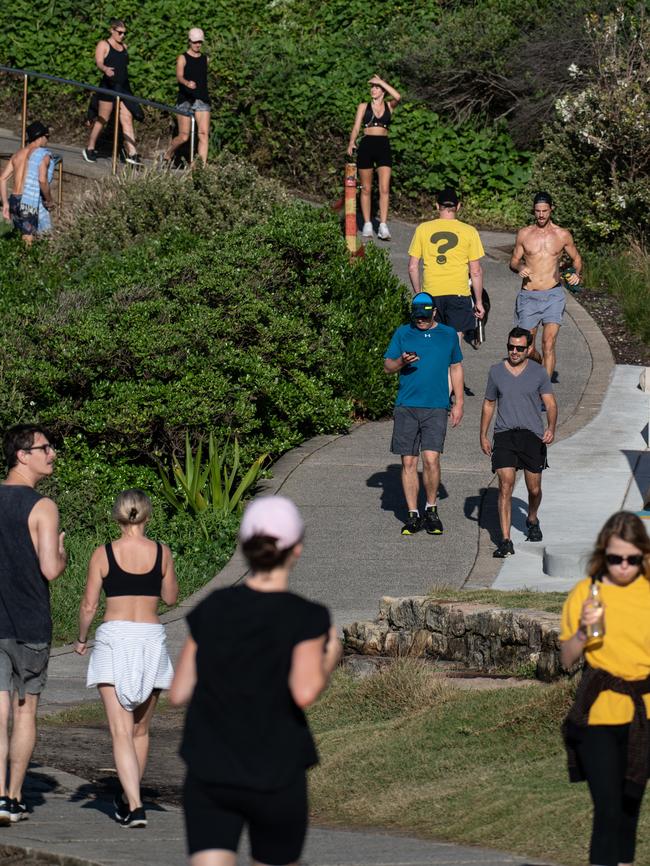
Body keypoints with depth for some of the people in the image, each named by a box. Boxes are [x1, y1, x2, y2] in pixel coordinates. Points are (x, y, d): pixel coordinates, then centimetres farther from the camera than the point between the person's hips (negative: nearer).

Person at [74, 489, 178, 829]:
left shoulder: (103, 554, -3)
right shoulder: (161, 553, 2)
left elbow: (88, 605, -1)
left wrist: (81, 639, 16)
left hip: (113, 638, -2)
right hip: (151, 639, 2)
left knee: (121, 731, -6)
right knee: (140, 729, 19)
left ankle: (134, 806, -20)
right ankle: (129, 797, 31)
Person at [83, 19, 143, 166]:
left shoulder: (124, 46, 16)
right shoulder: (103, 45, -4)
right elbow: (98, 62, -19)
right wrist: (105, 69, -40)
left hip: (123, 87, 6)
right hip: (109, 86, -6)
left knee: (127, 120, -3)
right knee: (102, 120, 2)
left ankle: (132, 153, -9)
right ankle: (89, 149, 18)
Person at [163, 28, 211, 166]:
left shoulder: (205, 59, 15)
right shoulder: (182, 58, -1)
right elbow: (179, 76, -17)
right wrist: (187, 83, -38)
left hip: (202, 100, 4)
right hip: (185, 101, -4)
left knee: (203, 134, -10)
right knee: (183, 137, -5)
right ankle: (168, 153, 23)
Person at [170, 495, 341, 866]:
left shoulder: (212, 609, 2)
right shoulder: (305, 617, -8)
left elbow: (179, 693, 4)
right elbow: (305, 692, -22)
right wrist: (330, 659, -2)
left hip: (208, 776, 2)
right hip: (277, 780, -2)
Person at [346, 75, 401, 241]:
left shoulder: (389, 106, 10)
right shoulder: (363, 106, 11)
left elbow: (397, 97, -11)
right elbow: (356, 127, 5)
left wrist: (381, 81, -5)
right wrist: (351, 143, -11)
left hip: (383, 146, -1)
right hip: (366, 145, 1)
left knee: (384, 188, -10)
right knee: (366, 189, 5)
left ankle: (383, 227, -13)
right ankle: (367, 224, 12)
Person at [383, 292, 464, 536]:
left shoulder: (448, 334, 10)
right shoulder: (402, 333, 8)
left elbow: (456, 369, 17)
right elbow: (387, 366, 9)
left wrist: (459, 403, 12)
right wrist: (402, 362, -14)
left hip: (436, 408, -1)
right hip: (406, 406, 1)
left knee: (431, 459, -12)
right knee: (408, 461, 0)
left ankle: (431, 510, 6)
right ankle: (413, 515, 9)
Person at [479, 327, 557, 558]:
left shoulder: (538, 373, 2)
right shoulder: (496, 372, 6)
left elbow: (550, 404, 0)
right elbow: (488, 405, 16)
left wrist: (551, 428, -18)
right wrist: (483, 436, 13)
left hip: (532, 435, 0)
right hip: (504, 435, 0)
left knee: (534, 489, 9)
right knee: (506, 485, -13)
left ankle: (532, 521, 42)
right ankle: (505, 541, -15)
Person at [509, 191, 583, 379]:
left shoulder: (563, 235, 3)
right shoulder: (524, 234, 6)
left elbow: (576, 258, 15)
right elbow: (513, 261, 12)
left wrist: (576, 274, -6)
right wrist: (519, 268, -12)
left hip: (553, 295, -2)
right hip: (528, 296, 2)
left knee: (548, 344, -16)